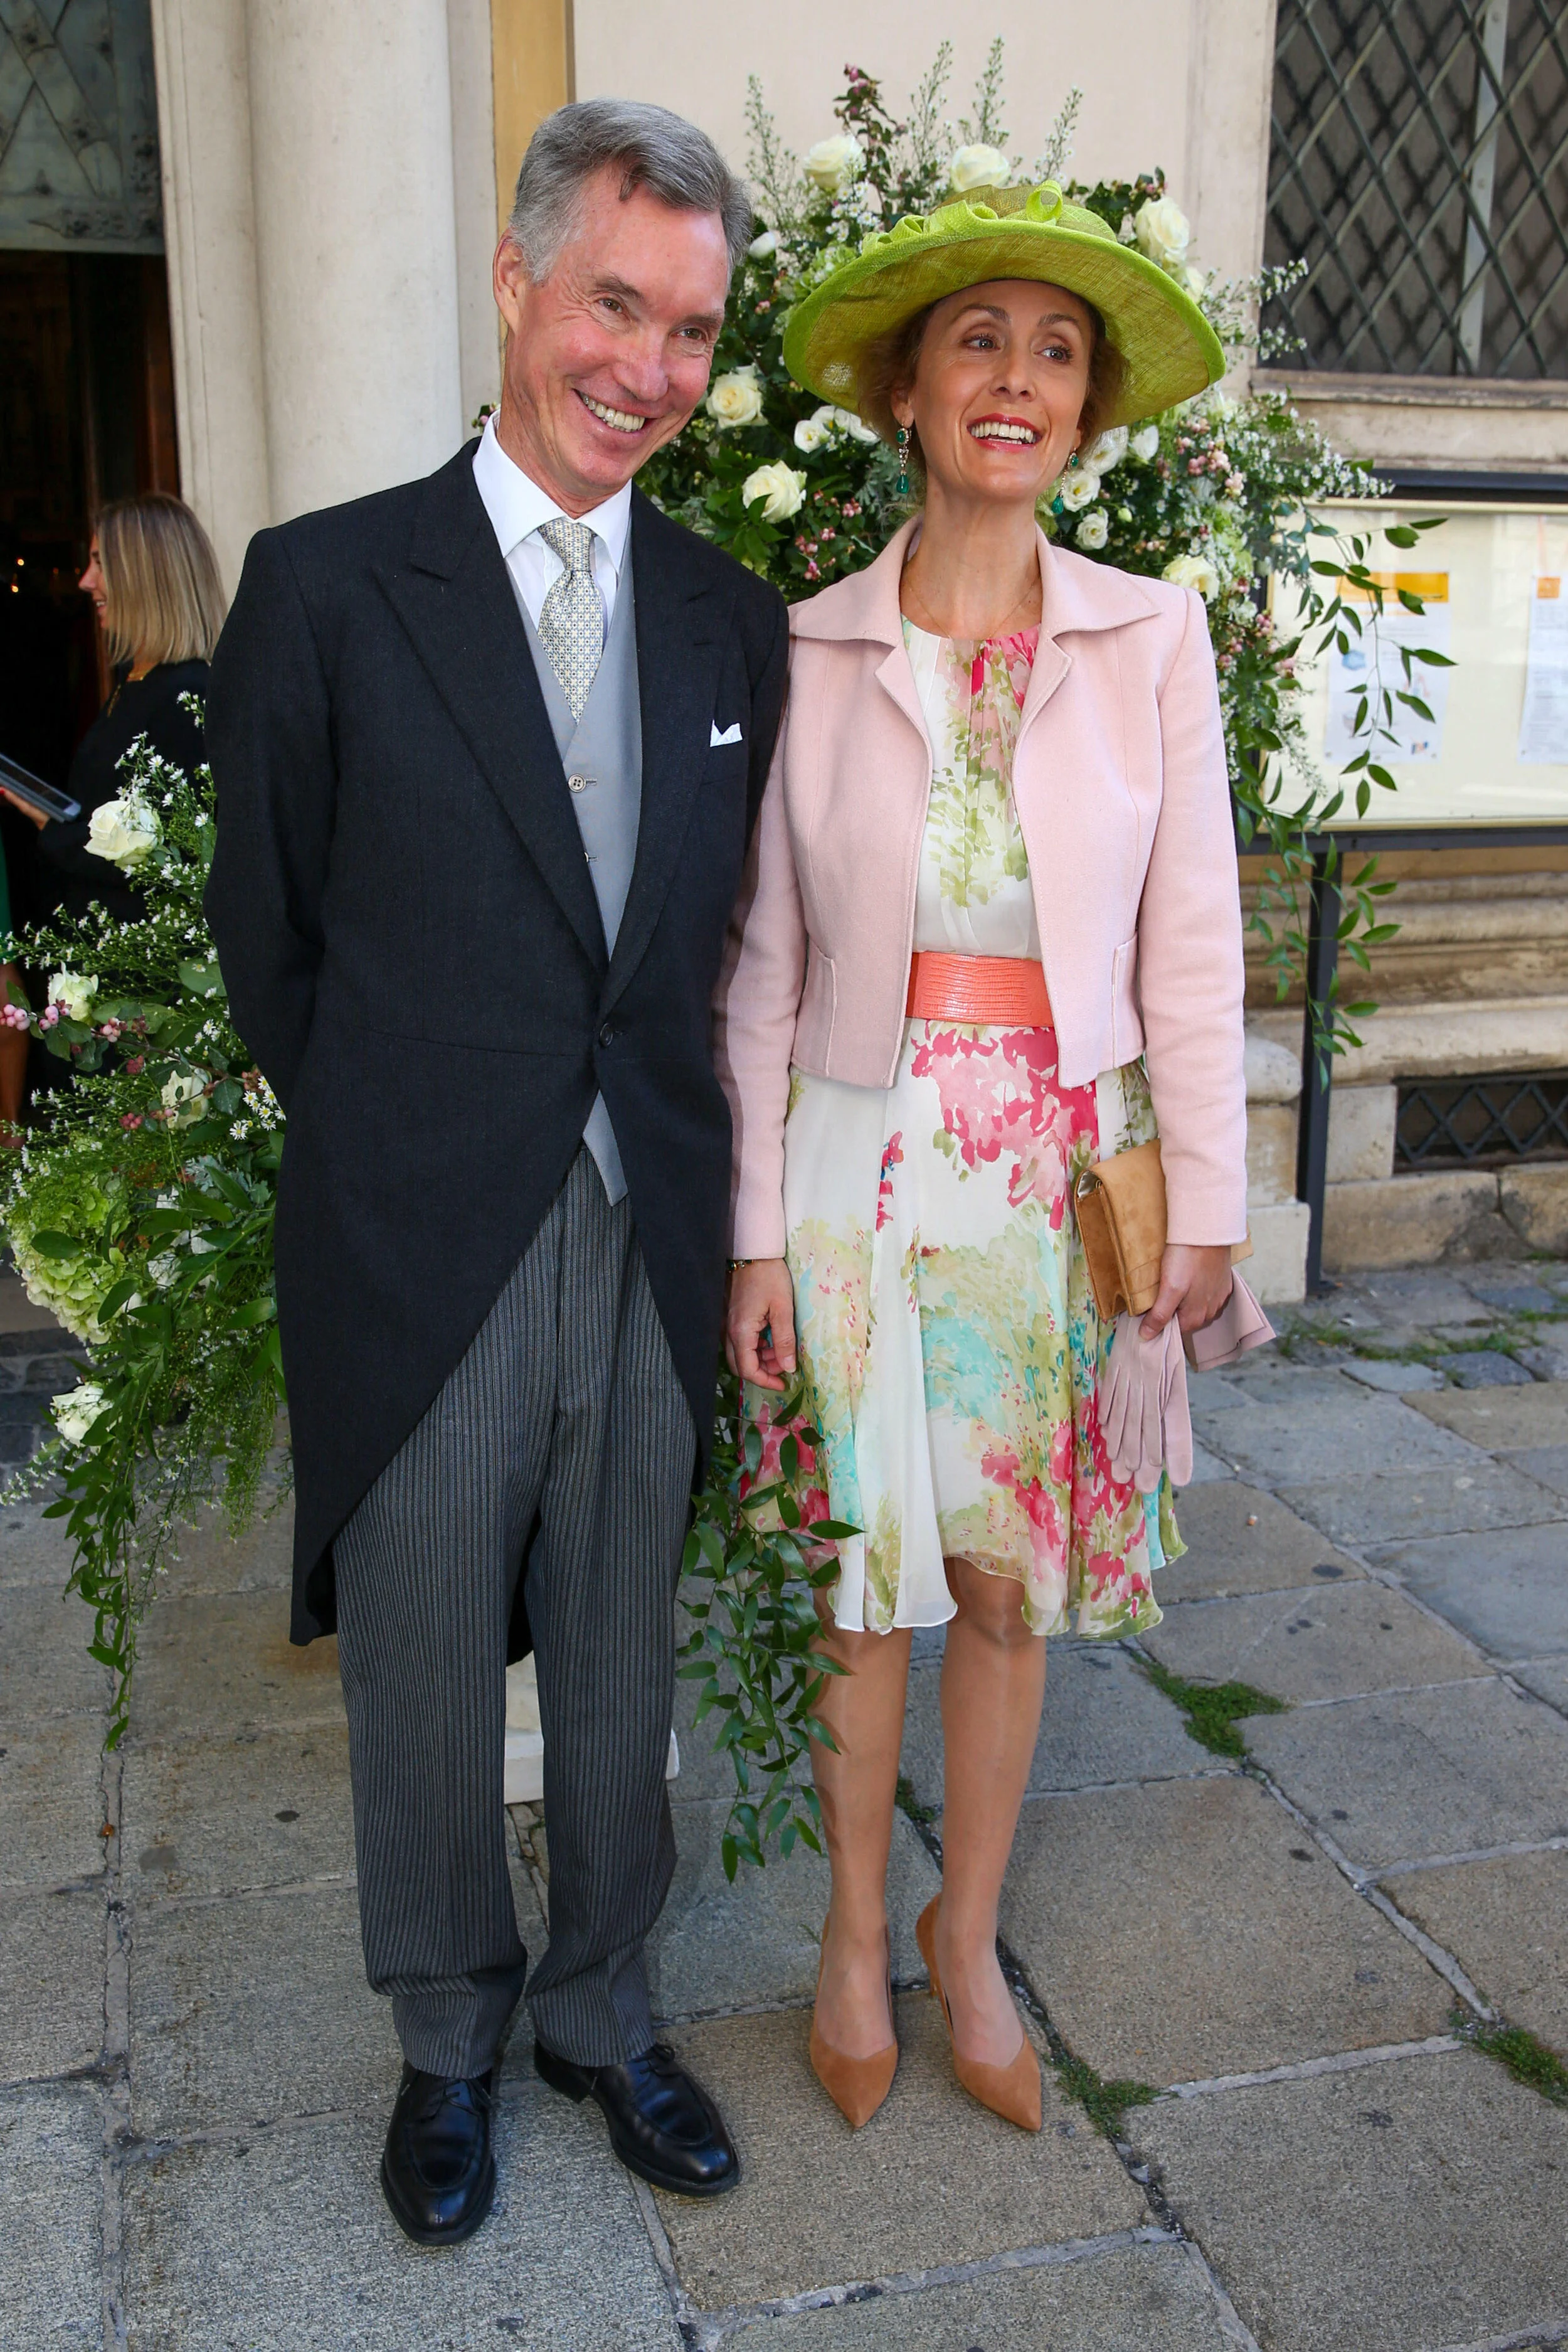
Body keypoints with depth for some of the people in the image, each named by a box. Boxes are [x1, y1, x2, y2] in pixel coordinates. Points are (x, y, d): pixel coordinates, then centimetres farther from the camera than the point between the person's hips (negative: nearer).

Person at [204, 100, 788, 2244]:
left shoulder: (733, 623, 6)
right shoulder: (327, 587, -6)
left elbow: (716, 942, 10)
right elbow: (268, 939, 0)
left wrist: (705, 1186, 6)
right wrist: (397, 1147, 5)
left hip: (650, 1257, 3)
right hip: (421, 1265, -3)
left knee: (622, 1679, 17)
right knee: (425, 1689, 14)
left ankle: (600, 2012, 40)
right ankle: (448, 2045, 39)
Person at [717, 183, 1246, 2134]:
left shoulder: (1151, 638, -1)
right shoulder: (809, 652, -3)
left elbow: (1189, 938, 0)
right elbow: (762, 963, 0)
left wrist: (1206, 1206, -1)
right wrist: (755, 1231, -2)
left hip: (1063, 1169, 1)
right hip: (867, 1163, 0)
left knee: (1012, 1578, 11)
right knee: (866, 1570, 9)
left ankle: (968, 1943, 31)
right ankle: (855, 1936, 31)